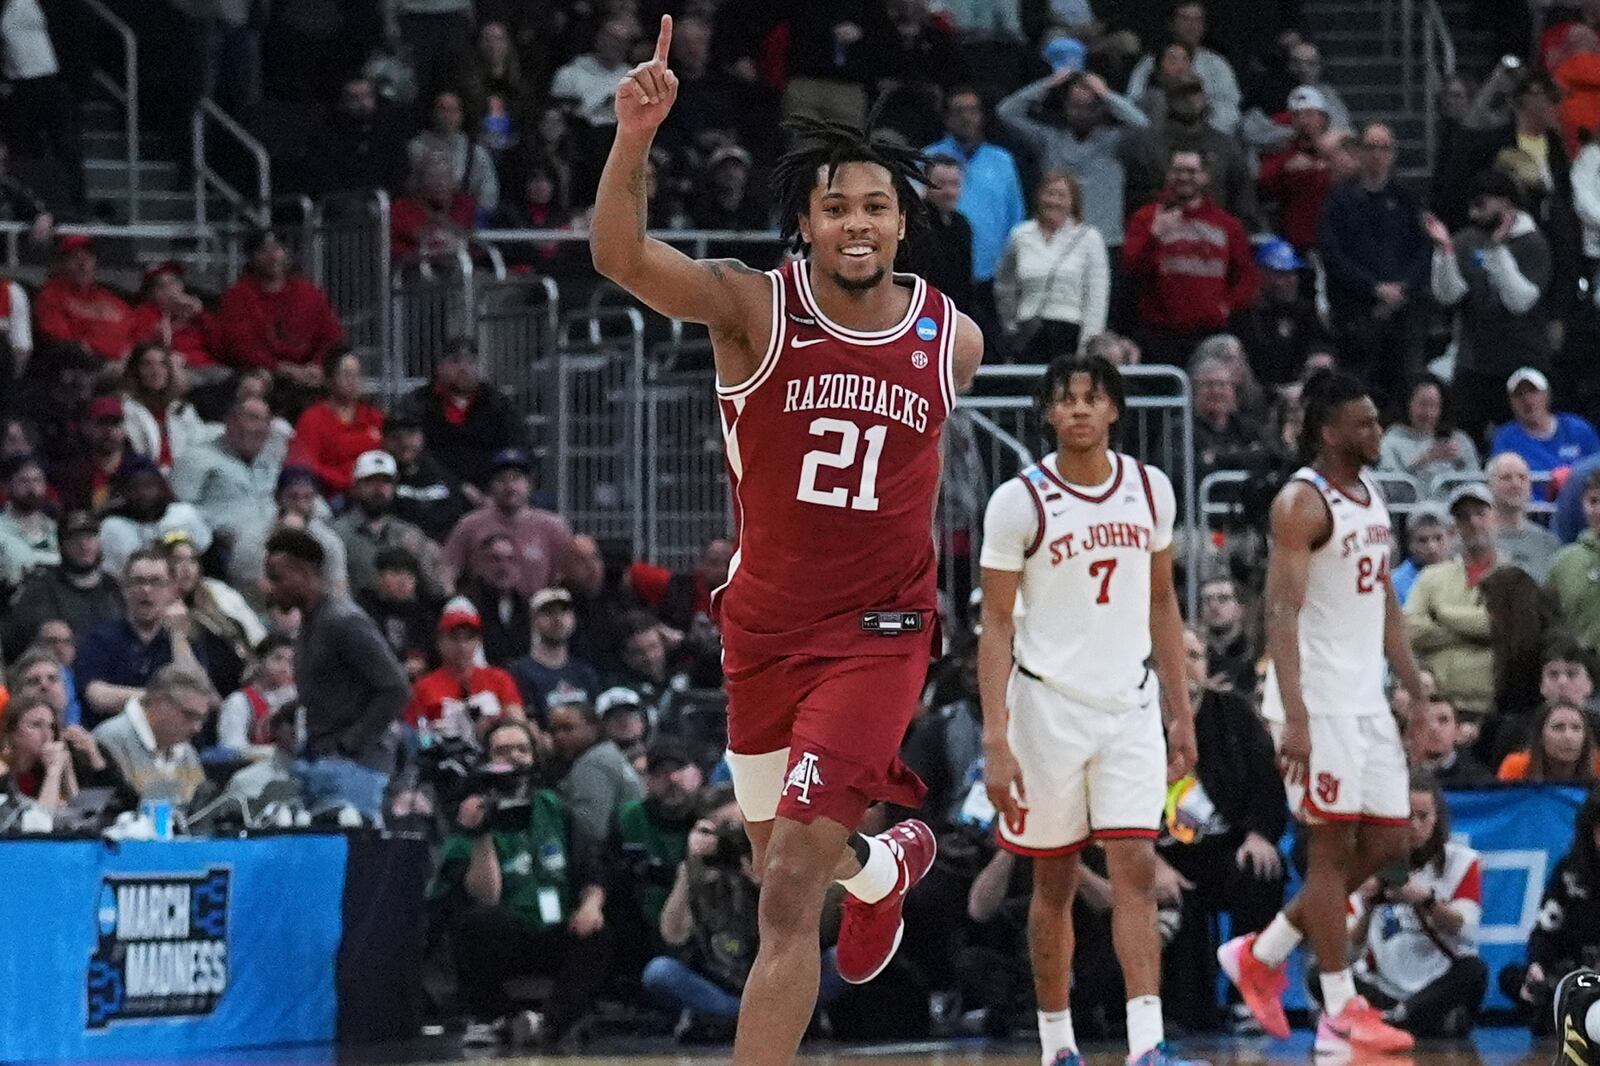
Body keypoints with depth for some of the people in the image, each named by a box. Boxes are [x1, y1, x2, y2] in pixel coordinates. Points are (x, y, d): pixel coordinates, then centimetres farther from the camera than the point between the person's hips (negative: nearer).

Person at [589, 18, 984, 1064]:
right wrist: (634, 140, -46)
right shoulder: (753, 307, -13)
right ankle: (889, 864, 57)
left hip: (880, 628, -2)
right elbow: (620, 257, -30)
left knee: (791, 886, -14)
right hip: (763, 624, 2)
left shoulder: (955, 340, -5)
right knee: (776, 854, 22)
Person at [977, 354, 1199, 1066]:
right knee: (1055, 881, 6)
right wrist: (995, 740, -13)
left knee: (1135, 867, -9)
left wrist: (1181, 713, 11)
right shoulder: (1019, 501, -7)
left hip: (1131, 707, 2)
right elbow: (996, 625, -6)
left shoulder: (1150, 491, 4)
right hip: (1048, 705, -2)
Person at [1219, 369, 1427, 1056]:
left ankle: (1262, 954, 20)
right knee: (1333, 847, -5)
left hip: (1366, 699, 9)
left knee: (1388, 843, 9)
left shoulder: (1372, 497, 14)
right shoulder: (1301, 503, -13)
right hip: (1318, 700, -9)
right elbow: (1281, 612, -19)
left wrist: (1418, 692, 15)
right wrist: (1294, 718, -26)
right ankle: (1342, 1013, -1)